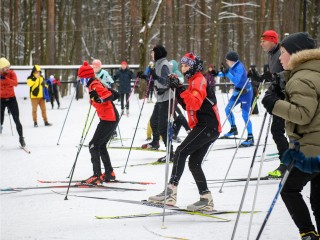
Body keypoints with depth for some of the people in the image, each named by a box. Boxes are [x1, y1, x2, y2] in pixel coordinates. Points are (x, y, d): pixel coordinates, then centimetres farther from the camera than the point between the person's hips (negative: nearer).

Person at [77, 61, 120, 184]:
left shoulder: (94, 86, -13)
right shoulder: (97, 84, 15)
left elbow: (110, 95, -26)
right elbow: (116, 94, 18)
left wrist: (100, 99, -43)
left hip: (108, 119, -10)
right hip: (113, 118, 10)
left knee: (94, 145, -8)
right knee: (101, 145, 20)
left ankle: (97, 175, -12)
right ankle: (109, 173, 25)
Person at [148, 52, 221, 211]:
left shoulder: (199, 80, -7)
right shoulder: (194, 81, 24)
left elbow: (195, 103, -24)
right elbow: (187, 105, 22)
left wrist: (181, 89, -27)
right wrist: (177, 90, 10)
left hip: (207, 126, -10)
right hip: (208, 127, 10)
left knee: (181, 151, -19)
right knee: (194, 163, 8)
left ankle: (171, 191, -29)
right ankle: (206, 200, 9)